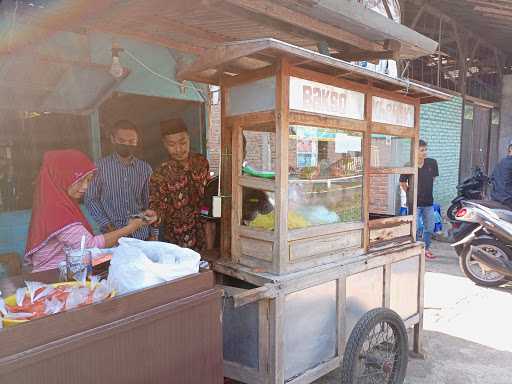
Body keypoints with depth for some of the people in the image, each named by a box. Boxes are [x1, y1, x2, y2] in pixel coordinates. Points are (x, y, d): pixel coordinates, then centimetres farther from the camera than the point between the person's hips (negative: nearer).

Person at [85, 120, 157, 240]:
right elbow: (91, 199, 1)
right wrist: (106, 225, -9)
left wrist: (153, 234, 5)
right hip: (112, 233, -2)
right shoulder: (101, 166, -3)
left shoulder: (145, 168, 4)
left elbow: (150, 203, 8)